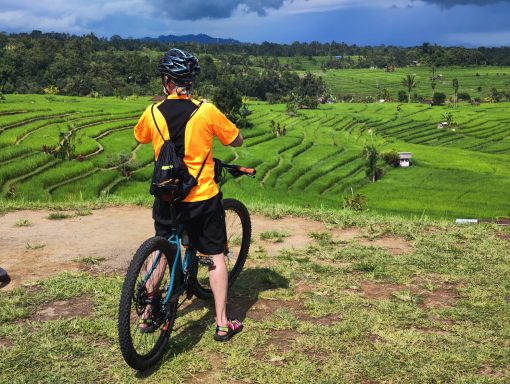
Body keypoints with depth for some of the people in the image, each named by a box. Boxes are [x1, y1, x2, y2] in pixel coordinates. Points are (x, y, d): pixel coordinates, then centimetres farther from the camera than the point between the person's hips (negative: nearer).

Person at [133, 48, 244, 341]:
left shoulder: (153, 113, -6)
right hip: (204, 197, -2)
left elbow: (139, 138, 15)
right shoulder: (207, 111, -14)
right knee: (216, 256, 10)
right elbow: (237, 141, -2)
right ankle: (223, 323, 13)